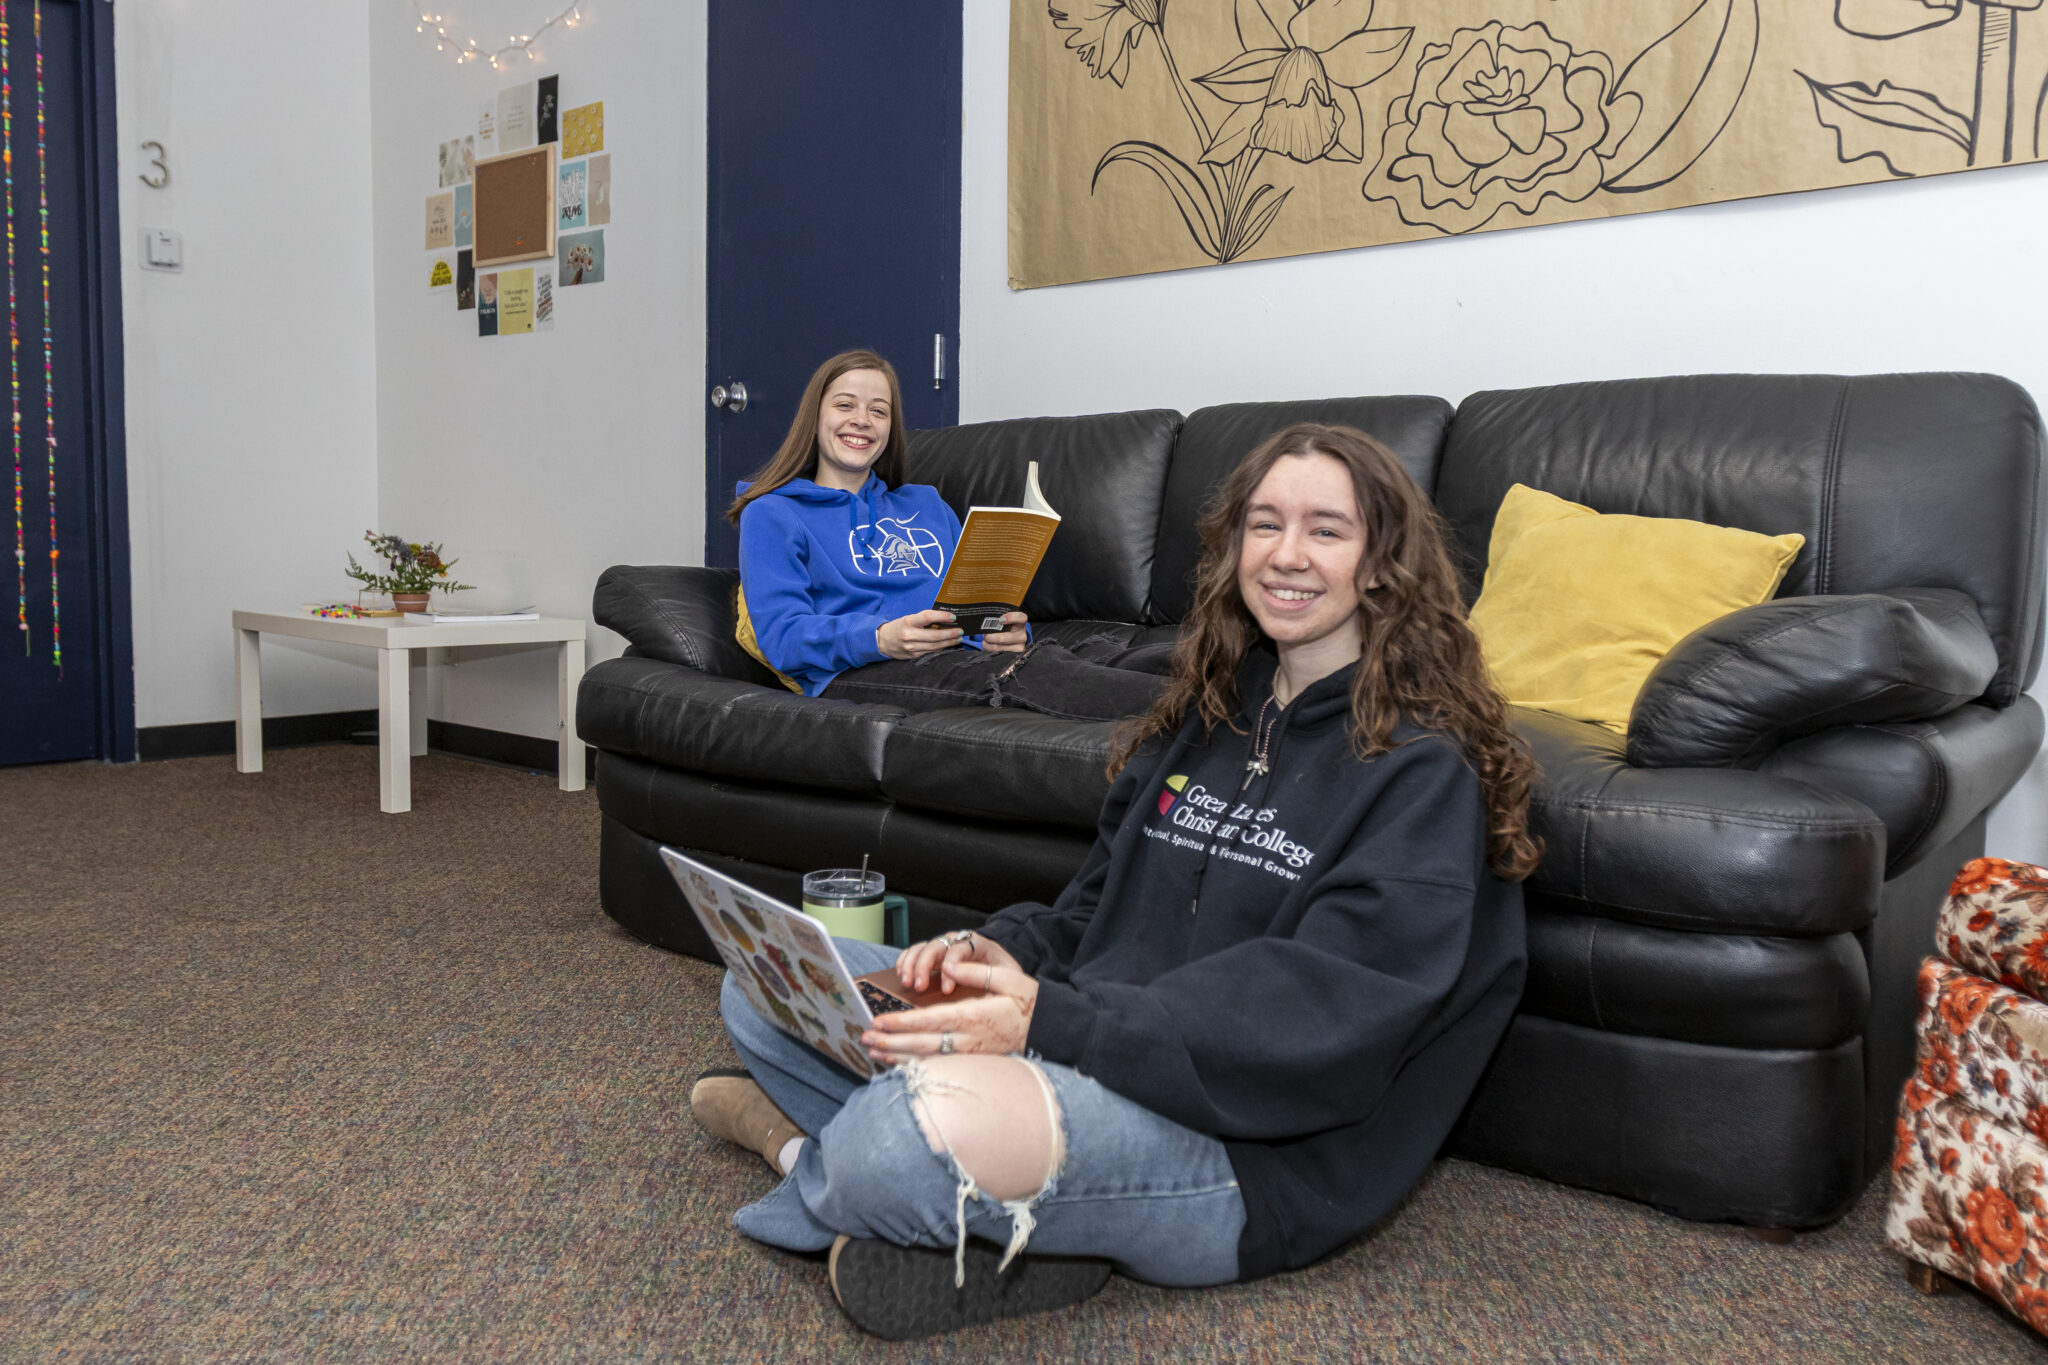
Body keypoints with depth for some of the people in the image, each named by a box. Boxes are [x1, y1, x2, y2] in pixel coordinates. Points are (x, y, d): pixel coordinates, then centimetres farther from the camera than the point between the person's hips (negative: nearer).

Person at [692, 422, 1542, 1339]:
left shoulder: (1425, 772, -9)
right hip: (1085, 1058, 8)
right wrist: (998, 950, -6)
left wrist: (1050, 1021, -28)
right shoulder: (1207, 716, 15)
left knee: (930, 1123, -35)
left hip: (1254, 1152, -7)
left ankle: (815, 1177, 0)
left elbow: (1322, 1020, -19)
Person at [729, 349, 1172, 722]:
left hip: (966, 654, 6)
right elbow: (782, 636, -2)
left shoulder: (926, 504, 30)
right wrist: (880, 638, -20)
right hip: (859, 673, -6)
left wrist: (1010, 629, -3)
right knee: (1015, 673, -37)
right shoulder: (771, 515, 13)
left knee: (1094, 655, -26)